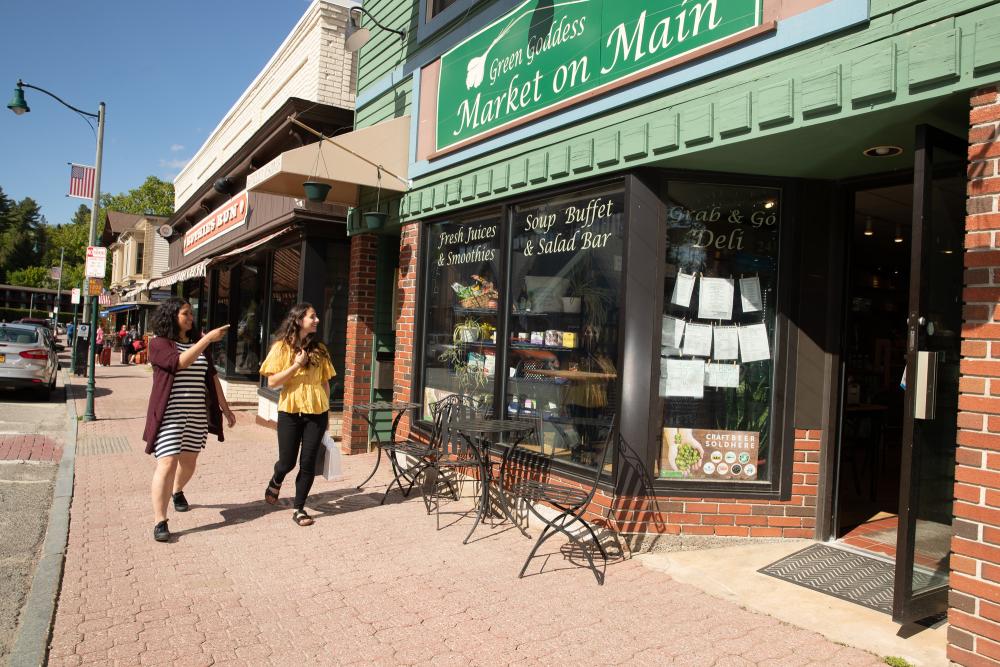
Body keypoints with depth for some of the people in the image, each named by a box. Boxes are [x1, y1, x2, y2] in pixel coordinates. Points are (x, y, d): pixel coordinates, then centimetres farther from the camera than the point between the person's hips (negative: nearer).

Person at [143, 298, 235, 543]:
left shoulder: (199, 344, 11)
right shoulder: (159, 344, -5)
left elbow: (212, 377, 13)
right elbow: (180, 362, -24)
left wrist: (225, 408, 12)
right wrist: (208, 339, -27)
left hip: (197, 415, 6)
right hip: (169, 414, -5)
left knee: (189, 460, 16)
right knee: (168, 463, -13)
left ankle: (177, 491, 47)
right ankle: (160, 522, -8)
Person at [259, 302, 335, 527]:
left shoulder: (319, 349, 6)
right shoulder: (282, 347, -3)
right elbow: (272, 382, -8)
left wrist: (327, 409, 8)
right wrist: (296, 365, -17)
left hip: (316, 412, 2)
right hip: (290, 411, -2)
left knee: (308, 463, 2)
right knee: (287, 462, 6)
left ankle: (298, 508, 16)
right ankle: (275, 482, 41)